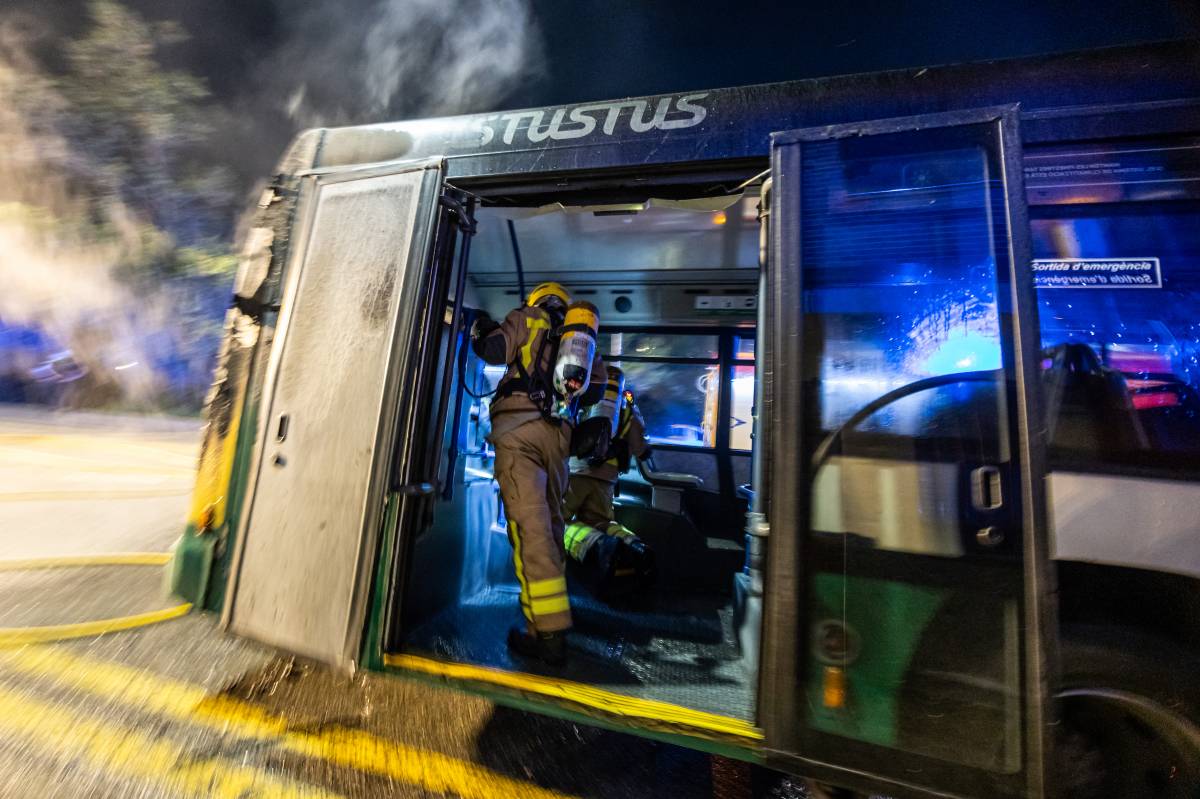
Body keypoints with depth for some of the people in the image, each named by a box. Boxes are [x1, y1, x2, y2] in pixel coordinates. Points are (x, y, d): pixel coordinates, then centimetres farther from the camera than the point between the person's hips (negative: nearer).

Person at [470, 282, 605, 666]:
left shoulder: (528, 319, 14)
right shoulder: (584, 338, 27)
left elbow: (493, 351, 1)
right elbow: (596, 388, 18)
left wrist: (480, 331, 22)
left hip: (519, 426, -5)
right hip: (559, 435, 5)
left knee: (530, 527, -9)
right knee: (550, 525, 13)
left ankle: (550, 634, -8)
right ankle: (547, 621, 22)